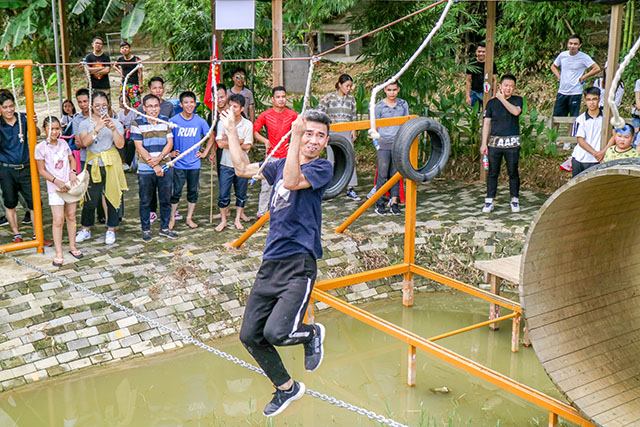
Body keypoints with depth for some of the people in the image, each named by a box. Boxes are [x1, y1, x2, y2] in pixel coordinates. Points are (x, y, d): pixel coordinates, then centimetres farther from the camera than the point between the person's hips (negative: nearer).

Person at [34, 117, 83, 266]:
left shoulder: (63, 143, 5)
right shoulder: (40, 148, -8)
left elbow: (72, 159, 14)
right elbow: (41, 170, -7)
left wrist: (73, 172, -6)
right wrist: (57, 181, -17)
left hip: (70, 185, 4)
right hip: (55, 188, -4)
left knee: (71, 216, 11)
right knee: (58, 220, -7)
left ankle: (72, 246, 24)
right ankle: (58, 253, 0)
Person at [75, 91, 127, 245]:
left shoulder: (115, 123, 7)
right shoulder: (85, 124, 6)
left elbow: (120, 144, -5)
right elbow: (85, 142, -11)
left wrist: (113, 128, -18)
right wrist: (97, 128, -22)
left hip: (111, 164, 0)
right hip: (93, 164, 0)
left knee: (112, 196, 2)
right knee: (90, 198, 0)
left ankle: (111, 230, 16)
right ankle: (86, 229, 17)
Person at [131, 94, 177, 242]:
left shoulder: (165, 121, 7)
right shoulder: (137, 123, -4)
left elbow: (170, 142, 3)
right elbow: (139, 147, -8)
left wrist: (159, 157, -14)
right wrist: (153, 164, -13)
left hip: (165, 167, 3)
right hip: (145, 169, -3)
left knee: (166, 200, 9)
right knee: (145, 201, 5)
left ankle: (164, 228, 23)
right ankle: (146, 230, 17)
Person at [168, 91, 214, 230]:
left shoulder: (200, 121, -2)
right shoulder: (173, 120, -7)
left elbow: (211, 137, 11)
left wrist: (204, 153, 5)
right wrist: (171, 152, -3)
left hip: (194, 163, 2)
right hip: (178, 163, -2)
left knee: (193, 191, 10)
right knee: (176, 192, 2)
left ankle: (189, 218, 22)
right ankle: (172, 218, 17)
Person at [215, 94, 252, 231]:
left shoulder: (247, 124, -5)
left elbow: (247, 146, -12)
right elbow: (220, 143, -13)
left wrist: (229, 142, -12)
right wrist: (238, 141, -12)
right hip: (226, 164, 0)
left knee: (241, 194, 10)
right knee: (223, 195, 2)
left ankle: (238, 219, 24)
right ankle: (223, 220, 17)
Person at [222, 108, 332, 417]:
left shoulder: (323, 168, -3)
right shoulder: (281, 164, 18)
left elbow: (292, 181, -21)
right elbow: (243, 169, 28)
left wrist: (294, 139, -25)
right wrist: (231, 130, 31)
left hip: (299, 264, -7)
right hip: (270, 263, 7)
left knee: (276, 333, -24)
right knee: (250, 336, 7)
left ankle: (312, 333, 12)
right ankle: (286, 388, 30)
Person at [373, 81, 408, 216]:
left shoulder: (403, 104, 7)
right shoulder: (379, 106, -2)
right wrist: (376, 143, -5)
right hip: (384, 144, -3)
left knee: (395, 174, 7)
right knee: (382, 174, 0)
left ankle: (394, 202, 13)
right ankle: (379, 203, 7)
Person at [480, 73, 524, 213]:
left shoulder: (517, 100, 6)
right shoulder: (491, 103, 8)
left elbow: (516, 111, -17)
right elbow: (486, 123, 7)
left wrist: (502, 99, -9)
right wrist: (484, 143, 0)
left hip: (512, 143, -1)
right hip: (494, 142, 1)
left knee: (513, 172, 4)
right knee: (492, 172, 2)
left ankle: (515, 200, 16)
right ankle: (489, 201, 10)